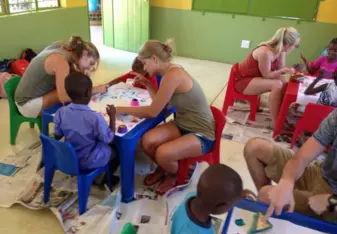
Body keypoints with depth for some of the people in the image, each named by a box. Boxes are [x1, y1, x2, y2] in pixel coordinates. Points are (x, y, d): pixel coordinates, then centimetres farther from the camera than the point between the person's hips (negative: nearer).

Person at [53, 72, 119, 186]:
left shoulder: (60, 112, -16)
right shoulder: (95, 117, -31)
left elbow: (57, 136, -2)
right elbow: (109, 139, -17)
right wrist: (112, 116, -10)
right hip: (90, 162, -5)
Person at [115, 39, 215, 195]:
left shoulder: (172, 75, -25)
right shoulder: (171, 71, 4)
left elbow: (153, 112, -21)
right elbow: (161, 103, 10)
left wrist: (123, 109, -11)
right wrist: (147, 84, 4)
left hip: (201, 134, -8)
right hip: (183, 125, 8)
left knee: (163, 153, -30)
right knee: (147, 140, -14)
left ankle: (175, 175, 8)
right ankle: (162, 168, 20)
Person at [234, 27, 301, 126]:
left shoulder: (280, 50, -6)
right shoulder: (265, 52, -32)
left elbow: (280, 69, 1)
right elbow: (266, 75, -23)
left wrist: (290, 70, -17)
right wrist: (283, 71, -29)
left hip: (255, 76, 9)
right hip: (242, 80, -9)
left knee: (284, 83, -7)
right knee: (277, 85, -25)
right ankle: (276, 123, -16)